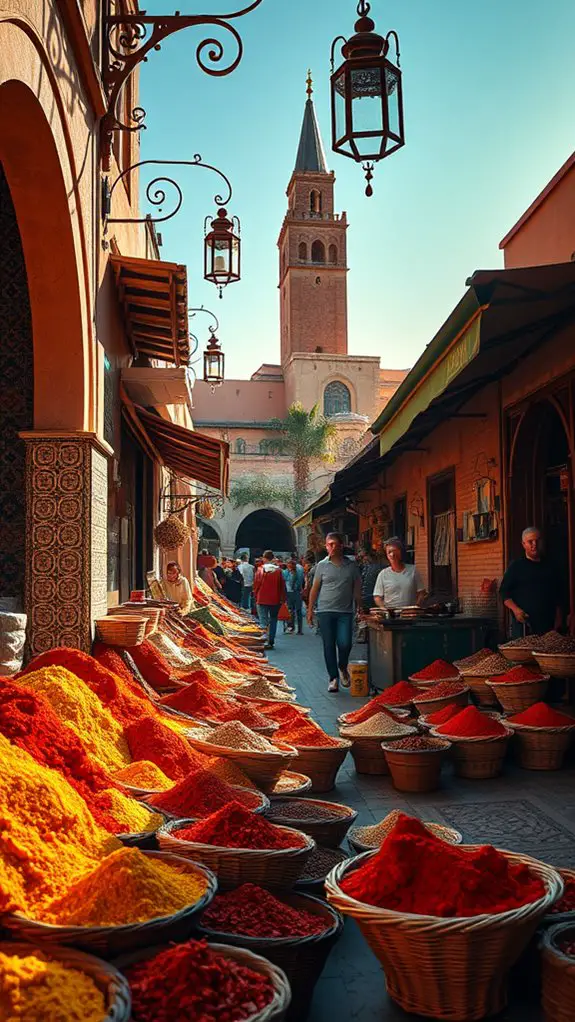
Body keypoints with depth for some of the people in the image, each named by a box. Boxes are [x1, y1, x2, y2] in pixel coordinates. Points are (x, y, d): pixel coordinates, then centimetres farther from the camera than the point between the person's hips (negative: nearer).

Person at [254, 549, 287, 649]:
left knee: (263, 619, 0)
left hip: (262, 599, -2)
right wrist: (283, 599, 10)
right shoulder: (278, 570, -2)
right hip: (275, 600, 2)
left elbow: (256, 584, -2)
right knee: (273, 620, 13)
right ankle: (271, 641, 13)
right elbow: (282, 585, 1)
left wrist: (256, 596, 12)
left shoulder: (260, 570, -7)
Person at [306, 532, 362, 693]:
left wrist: (359, 609, 3)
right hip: (325, 611, 0)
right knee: (329, 646, 2)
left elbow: (357, 589, 10)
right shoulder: (322, 565, 5)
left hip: (345, 612, 0)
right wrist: (310, 610, 3)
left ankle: (342, 668, 19)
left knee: (345, 644, -10)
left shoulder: (352, 565, 6)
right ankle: (333, 678, 13)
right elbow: (315, 588, 7)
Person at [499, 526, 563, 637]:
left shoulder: (548, 566, 16)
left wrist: (558, 617, 11)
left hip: (547, 623, 4)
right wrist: (515, 609, -16)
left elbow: (557, 593, 20)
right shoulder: (516, 566, 3)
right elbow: (504, 591, -1)